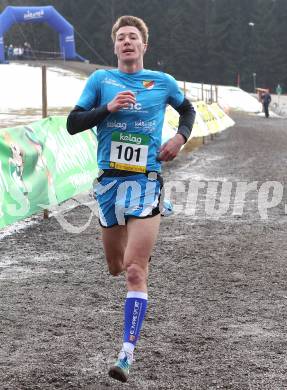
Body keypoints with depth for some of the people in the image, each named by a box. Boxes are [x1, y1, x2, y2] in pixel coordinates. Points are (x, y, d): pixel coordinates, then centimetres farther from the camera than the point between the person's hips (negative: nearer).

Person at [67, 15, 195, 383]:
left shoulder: (163, 82, 5)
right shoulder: (101, 79, 4)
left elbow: (188, 110, 24)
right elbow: (72, 123, -1)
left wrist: (180, 138, 5)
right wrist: (108, 108, -15)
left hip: (146, 181, -2)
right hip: (109, 180, 2)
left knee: (135, 272, -14)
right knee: (116, 267, 16)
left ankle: (127, 354, -15)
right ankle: (142, 250, 53)